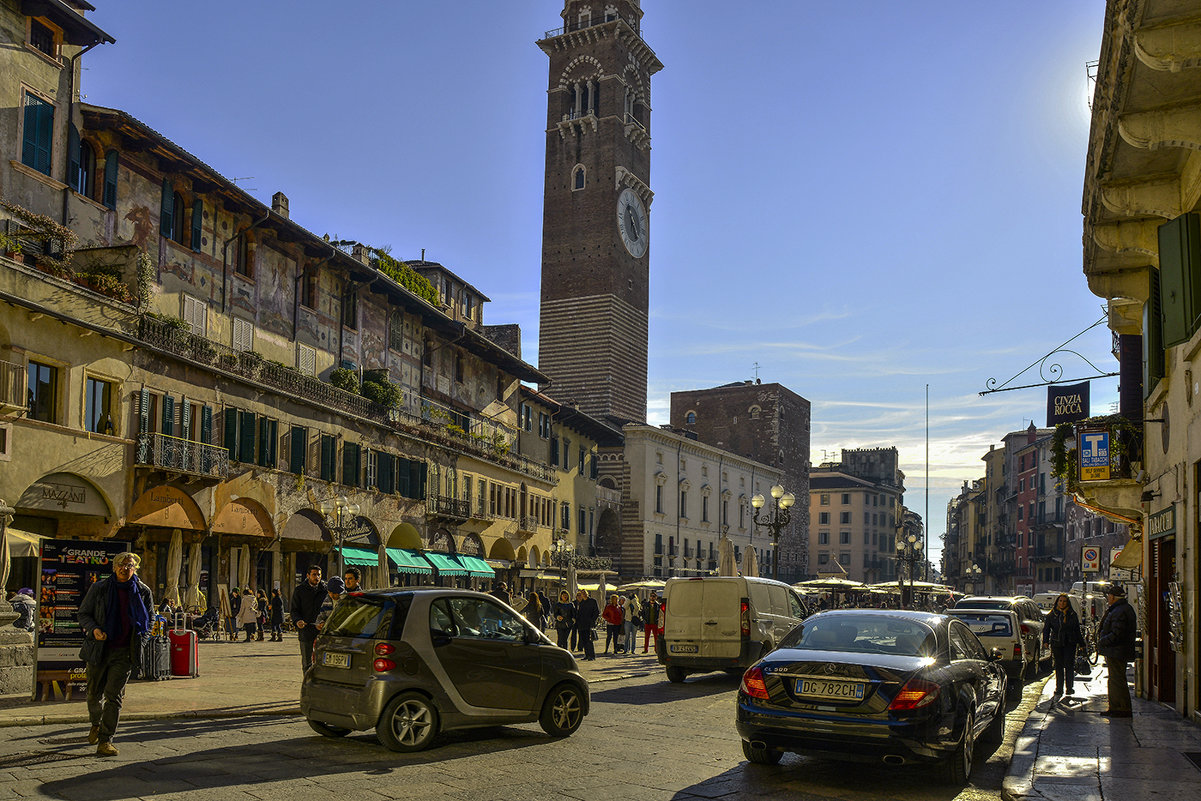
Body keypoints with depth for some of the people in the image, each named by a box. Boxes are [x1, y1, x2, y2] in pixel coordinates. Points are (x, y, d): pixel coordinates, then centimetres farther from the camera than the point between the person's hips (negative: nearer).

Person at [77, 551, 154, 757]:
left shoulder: (143, 592, 2)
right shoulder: (99, 588, -1)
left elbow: (149, 618, 16)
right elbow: (83, 613, 5)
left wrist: (140, 638, 2)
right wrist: (93, 629, -15)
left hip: (124, 652, -1)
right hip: (99, 648, 1)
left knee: (114, 695, -9)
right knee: (95, 692, 13)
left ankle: (105, 741, -5)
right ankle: (96, 723, 44)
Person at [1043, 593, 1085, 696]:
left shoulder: (1072, 614, 6)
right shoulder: (1052, 614, 5)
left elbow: (1077, 630, 12)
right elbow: (1046, 629, 5)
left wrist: (1081, 642, 10)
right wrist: (1045, 640, -8)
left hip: (1070, 643, -1)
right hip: (1056, 644, 1)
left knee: (1069, 665, -5)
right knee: (1058, 666, 5)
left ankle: (1069, 687, 4)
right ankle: (1059, 688, 11)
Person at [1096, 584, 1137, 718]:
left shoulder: (1119, 612, -21)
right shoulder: (1127, 608, 15)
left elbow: (1116, 635, -25)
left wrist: (1101, 642, -14)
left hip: (1116, 652, -11)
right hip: (1117, 652, 11)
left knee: (1118, 680, -5)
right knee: (1114, 680, 17)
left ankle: (1124, 709, -1)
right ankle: (1114, 707, 23)